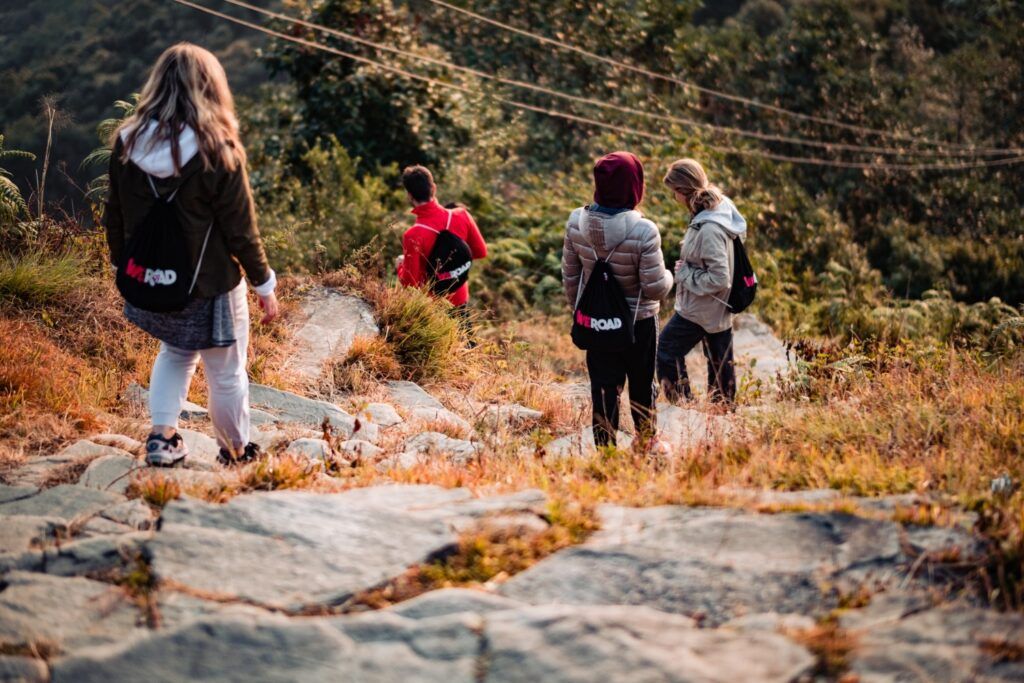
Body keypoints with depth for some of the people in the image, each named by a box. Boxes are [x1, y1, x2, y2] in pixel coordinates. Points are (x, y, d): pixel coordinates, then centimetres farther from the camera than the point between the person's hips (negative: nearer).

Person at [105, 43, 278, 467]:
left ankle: (162, 434, 16)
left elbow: (115, 219, 3)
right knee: (225, 373, 15)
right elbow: (241, 231, -14)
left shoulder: (127, 142, -7)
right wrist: (264, 286, -2)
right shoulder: (217, 151, -21)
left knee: (174, 352, 29)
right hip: (210, 286, -4)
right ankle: (236, 452, 31)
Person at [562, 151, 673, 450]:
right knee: (641, 384, 20)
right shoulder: (644, 231, -27)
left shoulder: (576, 222, -13)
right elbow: (655, 288, -21)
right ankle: (646, 441, 40)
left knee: (604, 387, 12)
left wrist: (577, 307, 16)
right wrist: (668, 276, 2)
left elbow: (569, 275, 0)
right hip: (638, 322, -2)